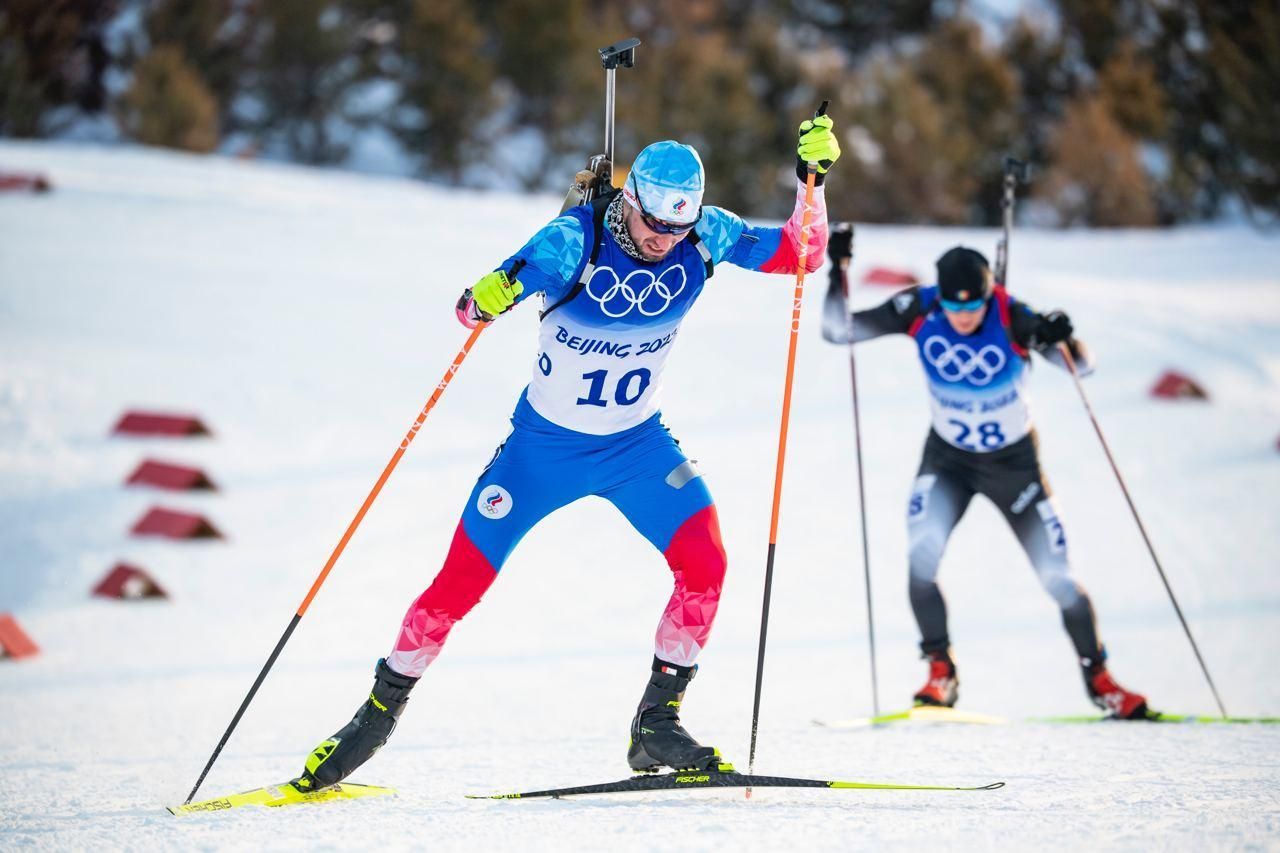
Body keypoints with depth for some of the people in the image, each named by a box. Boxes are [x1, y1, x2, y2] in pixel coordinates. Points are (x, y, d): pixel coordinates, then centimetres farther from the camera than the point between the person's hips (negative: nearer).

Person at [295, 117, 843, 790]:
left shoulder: (704, 236, -14)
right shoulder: (575, 240, -25)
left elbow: (802, 255, -6)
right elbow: (473, 307, -25)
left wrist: (814, 177, -22)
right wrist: (486, 300, -49)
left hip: (637, 444, 3)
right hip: (545, 443, -3)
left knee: (704, 561, -20)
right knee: (460, 584, -3)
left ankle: (656, 726, -6)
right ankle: (379, 714, 19)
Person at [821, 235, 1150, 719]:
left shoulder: (1013, 320, -26)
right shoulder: (918, 311, -20)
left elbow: (1081, 366, -24)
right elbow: (837, 331, -16)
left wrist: (1062, 339, -46)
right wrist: (837, 272, -31)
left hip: (1013, 461, -1)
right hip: (947, 458, 1)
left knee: (1058, 578, -2)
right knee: (921, 559, -22)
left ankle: (1098, 678, 19)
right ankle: (940, 674, -6)